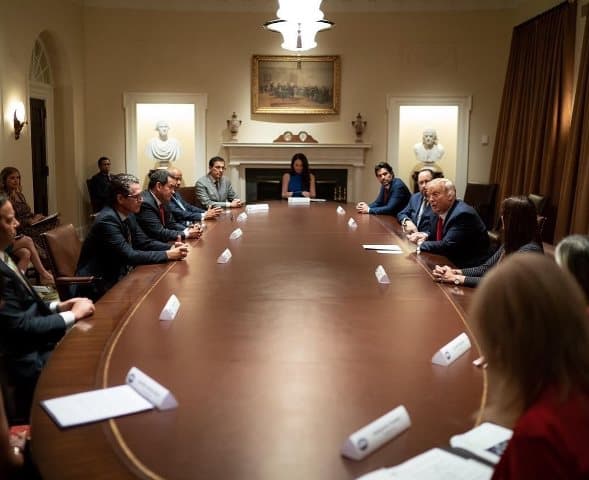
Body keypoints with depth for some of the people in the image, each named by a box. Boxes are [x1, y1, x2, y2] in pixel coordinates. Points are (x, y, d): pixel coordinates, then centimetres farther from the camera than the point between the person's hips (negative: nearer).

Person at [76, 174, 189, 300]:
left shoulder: (128, 214, 2)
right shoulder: (107, 220, -23)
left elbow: (143, 242, 8)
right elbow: (129, 256, -26)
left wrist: (171, 247, -9)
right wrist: (167, 255, -25)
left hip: (118, 276, 8)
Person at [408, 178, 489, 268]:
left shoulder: (463, 214, -22)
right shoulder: (440, 210, 3)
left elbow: (446, 246, -27)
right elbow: (436, 234, 18)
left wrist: (421, 243, -15)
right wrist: (425, 235, -4)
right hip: (450, 261, 8)